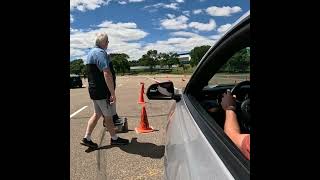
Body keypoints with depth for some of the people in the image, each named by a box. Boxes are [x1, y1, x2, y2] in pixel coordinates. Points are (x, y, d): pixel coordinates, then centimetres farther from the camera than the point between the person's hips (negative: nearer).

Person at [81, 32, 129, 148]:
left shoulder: (91, 52, 15)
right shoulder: (100, 53, -18)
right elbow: (107, 74, -27)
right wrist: (113, 93, -26)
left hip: (94, 90, 9)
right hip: (102, 91, -9)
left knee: (97, 114, 17)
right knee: (108, 116, 5)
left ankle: (87, 138, 20)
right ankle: (114, 139, 21)